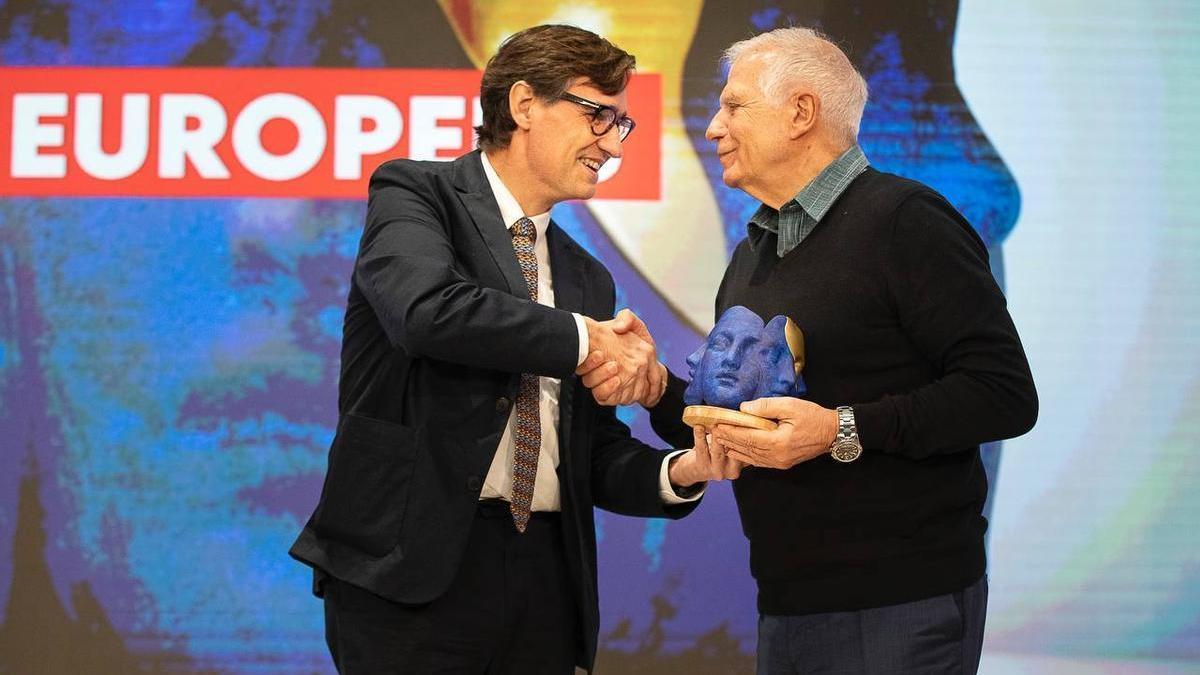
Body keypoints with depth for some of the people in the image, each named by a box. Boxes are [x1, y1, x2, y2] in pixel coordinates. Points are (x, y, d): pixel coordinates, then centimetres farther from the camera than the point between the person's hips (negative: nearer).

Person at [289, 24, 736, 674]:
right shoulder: (415, 193, 1)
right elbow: (427, 308, -20)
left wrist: (681, 470, -4)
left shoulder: (588, 277, 17)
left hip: (543, 580, 5)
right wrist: (585, 341, -10)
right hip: (412, 570, -5)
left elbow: (597, 457, 16)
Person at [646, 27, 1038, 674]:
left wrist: (843, 430, -23)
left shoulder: (904, 220, -10)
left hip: (901, 604, -8)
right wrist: (656, 389, 1)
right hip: (784, 602, 8)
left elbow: (1006, 395, -17)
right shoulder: (751, 255, 17)